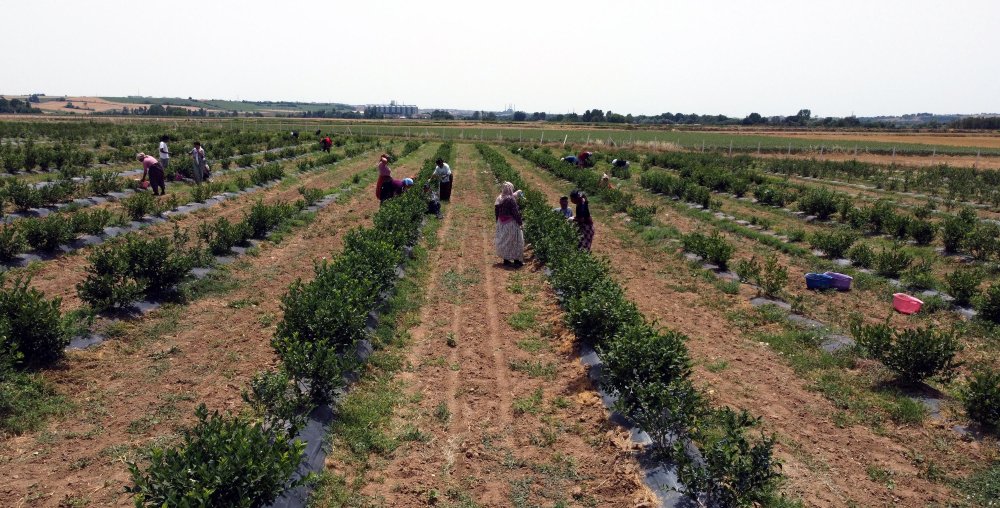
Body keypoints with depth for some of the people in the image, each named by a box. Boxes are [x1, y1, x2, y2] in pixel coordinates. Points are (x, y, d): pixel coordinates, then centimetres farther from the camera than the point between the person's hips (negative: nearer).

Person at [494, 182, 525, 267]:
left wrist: (499, 222, 17)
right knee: (514, 241, 4)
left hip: (501, 224, 7)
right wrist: (519, 222, -9)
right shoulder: (511, 199, -19)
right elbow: (515, 212, -18)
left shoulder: (499, 199, 3)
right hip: (511, 223, -7)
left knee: (504, 240, 16)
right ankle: (517, 261, 9)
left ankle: (506, 260, 22)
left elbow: (496, 212, 9)